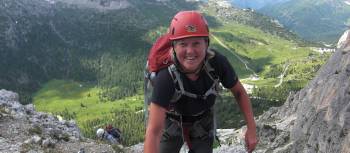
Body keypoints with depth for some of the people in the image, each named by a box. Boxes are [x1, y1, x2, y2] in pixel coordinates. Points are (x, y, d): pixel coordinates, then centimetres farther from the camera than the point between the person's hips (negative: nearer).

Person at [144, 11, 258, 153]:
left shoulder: (217, 62, -30)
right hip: (172, 122, -2)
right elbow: (153, 131, -42)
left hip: (203, 122, 2)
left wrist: (251, 129, -14)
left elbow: (239, 92, -10)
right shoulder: (166, 76, -39)